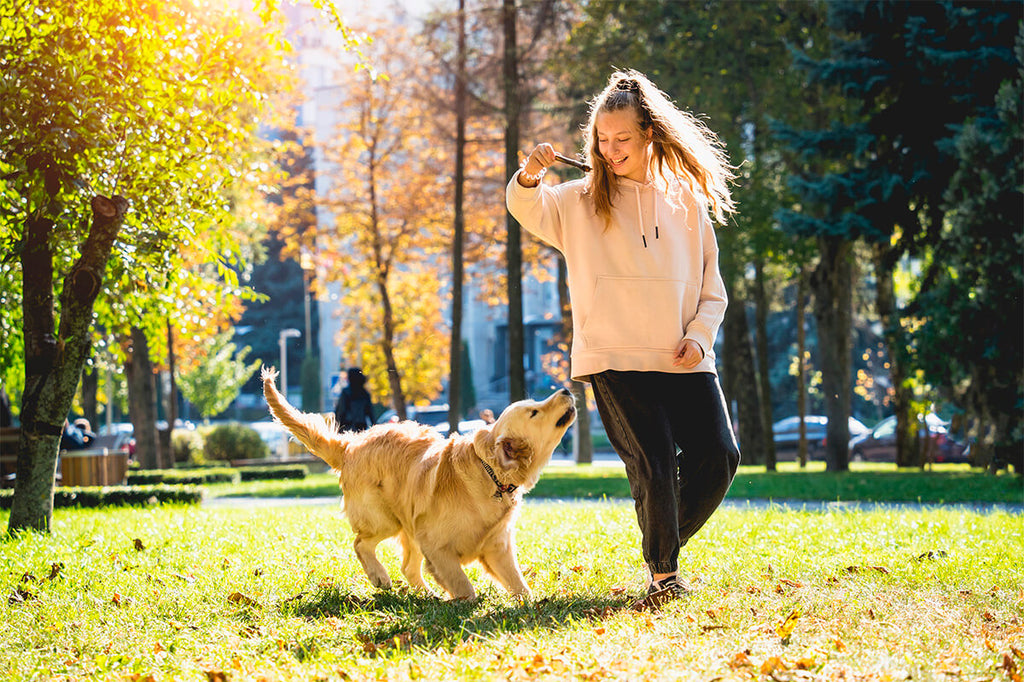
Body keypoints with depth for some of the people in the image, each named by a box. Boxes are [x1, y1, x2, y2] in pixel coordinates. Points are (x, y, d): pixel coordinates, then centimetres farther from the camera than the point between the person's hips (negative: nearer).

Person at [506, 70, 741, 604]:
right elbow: (528, 210, -9)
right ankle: (663, 572, 5)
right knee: (653, 465, -12)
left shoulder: (687, 205, 12)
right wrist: (528, 179, -30)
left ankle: (667, 543, 20)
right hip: (616, 359, -3)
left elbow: (711, 289, 15)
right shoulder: (580, 203, 8)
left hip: (685, 361, 3)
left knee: (718, 457, -5)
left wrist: (699, 337, -2)